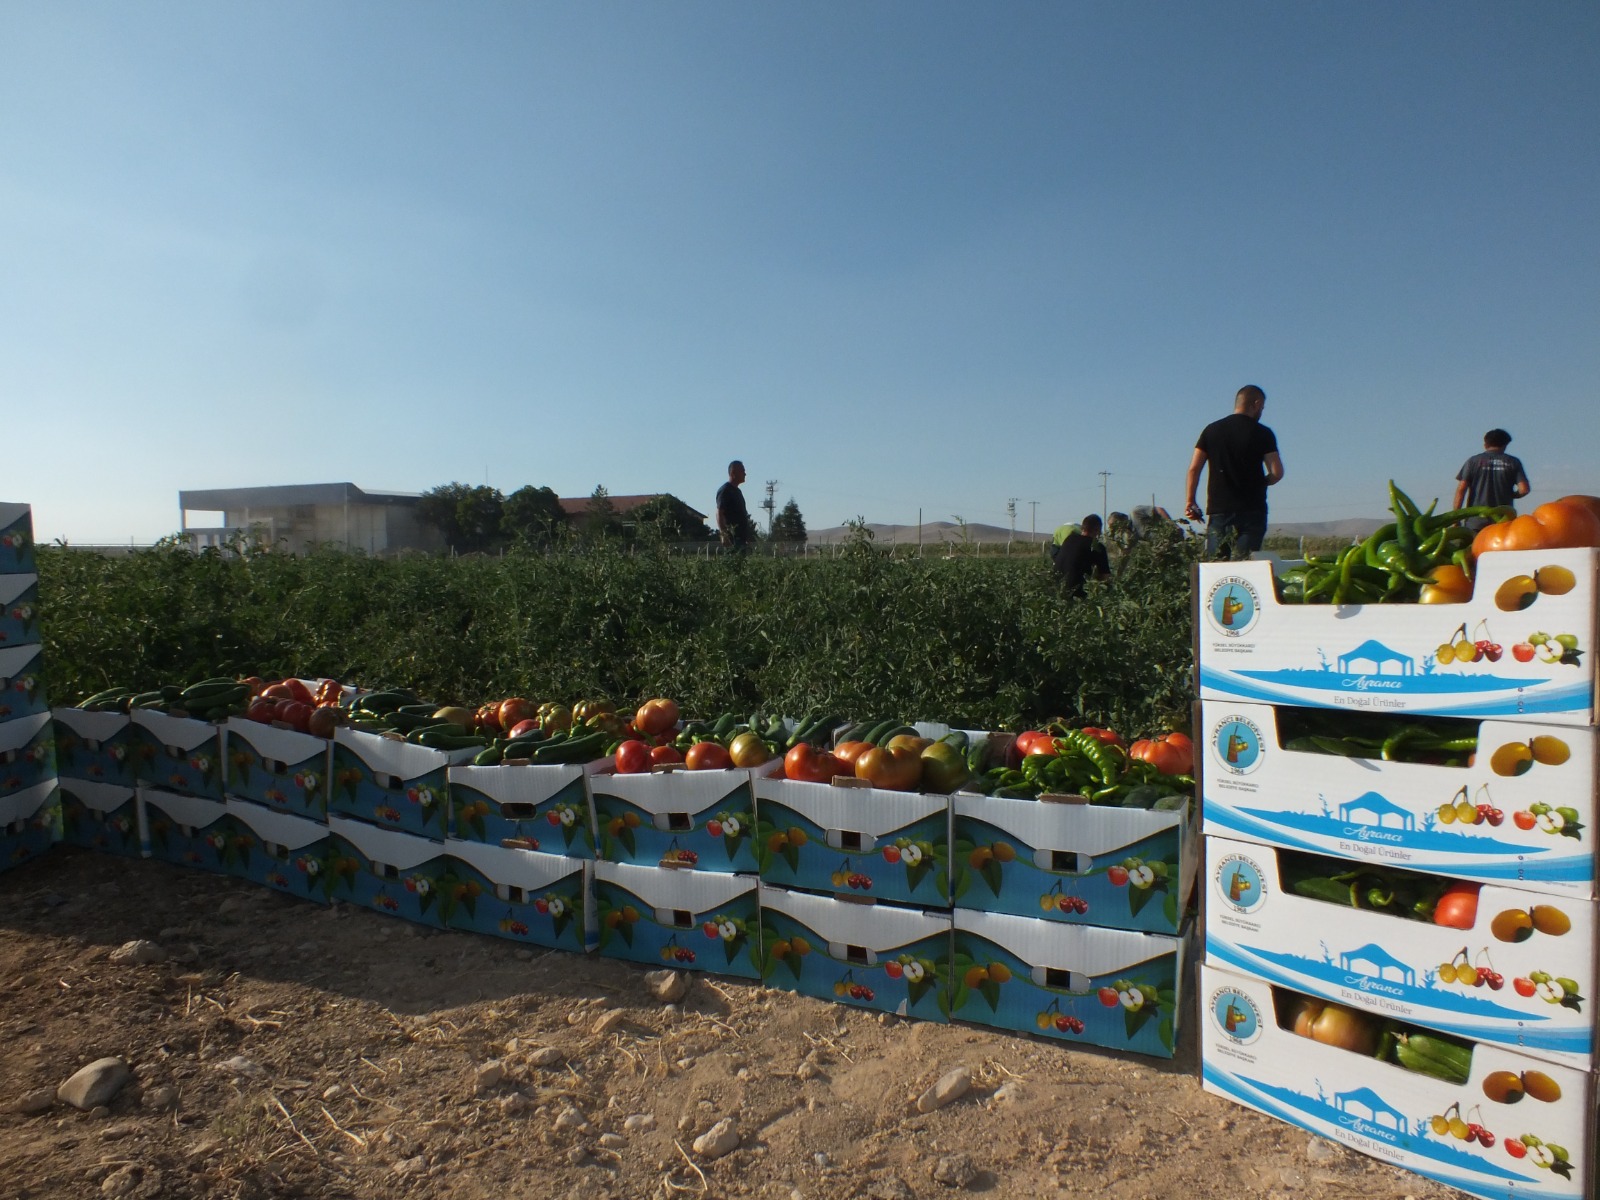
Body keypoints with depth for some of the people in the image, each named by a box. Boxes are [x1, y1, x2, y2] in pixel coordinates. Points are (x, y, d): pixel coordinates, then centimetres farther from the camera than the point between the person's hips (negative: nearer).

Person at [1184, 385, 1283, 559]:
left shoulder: (1211, 430, 8)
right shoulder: (1262, 433, -1)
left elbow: (1194, 469, 4)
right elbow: (1277, 473, -5)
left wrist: (1190, 502, 10)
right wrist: (1260, 482, 16)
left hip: (1218, 510, 3)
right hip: (1251, 511, -2)